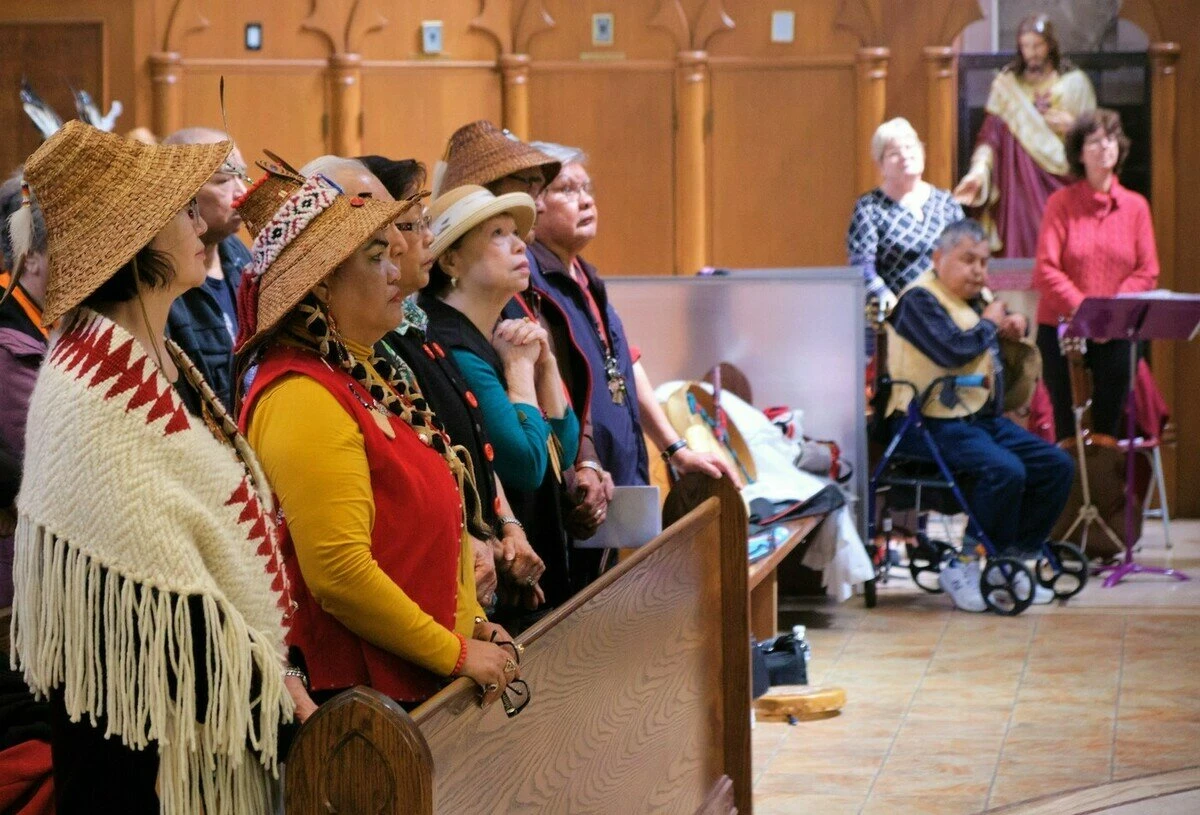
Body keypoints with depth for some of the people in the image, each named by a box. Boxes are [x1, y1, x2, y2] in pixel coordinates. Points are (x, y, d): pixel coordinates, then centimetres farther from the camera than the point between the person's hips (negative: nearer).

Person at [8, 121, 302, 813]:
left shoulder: (158, 360, 9)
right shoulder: (94, 389, -20)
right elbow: (156, 586, -23)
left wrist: (271, 672, 6)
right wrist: (270, 688, -17)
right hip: (143, 727, -9)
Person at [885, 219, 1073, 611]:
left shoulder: (976, 297, 16)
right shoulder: (920, 299, -11)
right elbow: (953, 350, -26)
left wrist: (1014, 325, 11)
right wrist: (989, 324, -8)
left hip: (982, 417, 9)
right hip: (932, 423, -9)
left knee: (1057, 466, -2)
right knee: (1005, 471, -30)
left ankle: (1012, 562, 5)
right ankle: (965, 570, -15)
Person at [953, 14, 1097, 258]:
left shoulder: (1075, 82, 7)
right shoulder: (1006, 84, 7)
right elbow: (991, 134, -3)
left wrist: (1073, 124, -12)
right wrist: (978, 171, -19)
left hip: (1061, 186, 0)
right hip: (1020, 185, 0)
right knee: (1022, 250, -8)